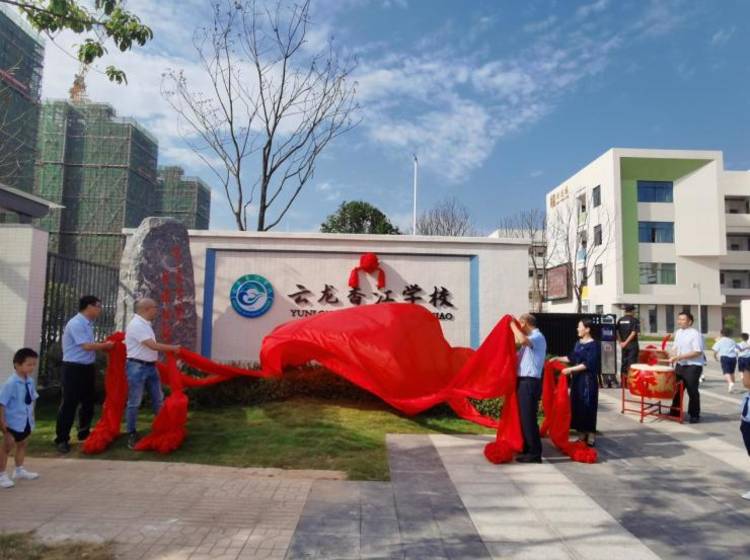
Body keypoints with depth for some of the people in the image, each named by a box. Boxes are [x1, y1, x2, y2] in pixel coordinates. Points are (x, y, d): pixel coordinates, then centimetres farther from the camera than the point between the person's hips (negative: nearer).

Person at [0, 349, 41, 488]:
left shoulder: (30, 381, -2)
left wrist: (31, 416, 10)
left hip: (26, 421, 8)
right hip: (13, 422, -8)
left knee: (23, 444, 21)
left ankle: (19, 470, 38)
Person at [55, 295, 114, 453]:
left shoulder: (88, 324, 10)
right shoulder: (76, 323, -18)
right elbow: (87, 346, -22)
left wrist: (102, 346, 1)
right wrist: (105, 345, -10)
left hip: (87, 367, 9)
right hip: (74, 368, -9)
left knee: (88, 402, 17)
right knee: (69, 404, -2)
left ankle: (84, 433, 31)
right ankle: (62, 439, 8)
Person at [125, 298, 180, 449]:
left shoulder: (145, 324, 12)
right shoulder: (136, 325, -18)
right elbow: (153, 345, -22)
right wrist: (173, 348, -11)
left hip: (150, 366, 9)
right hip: (137, 367, -9)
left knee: (158, 399, 13)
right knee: (134, 402, 1)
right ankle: (132, 434, 12)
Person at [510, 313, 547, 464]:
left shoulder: (538, 337, -11)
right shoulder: (530, 338, 18)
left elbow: (523, 340, -33)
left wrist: (513, 325, -19)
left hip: (529, 383, -10)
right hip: (524, 382, 10)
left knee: (529, 418, -6)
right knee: (523, 417, 15)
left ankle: (535, 453, 0)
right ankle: (527, 449, 25)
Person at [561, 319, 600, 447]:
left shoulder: (593, 345, -12)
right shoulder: (578, 343, 11)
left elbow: (587, 364, -19)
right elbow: (572, 358, 20)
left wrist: (570, 369, -22)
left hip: (587, 380, -8)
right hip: (577, 379, 8)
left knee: (588, 407, -1)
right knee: (577, 406, 9)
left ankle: (591, 436, 10)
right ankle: (582, 435, 20)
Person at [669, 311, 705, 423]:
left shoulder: (695, 334, -15)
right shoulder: (678, 332, 10)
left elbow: (697, 352, -21)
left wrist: (679, 357, -24)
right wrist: (673, 357, -3)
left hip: (693, 366, -8)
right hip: (680, 365, 8)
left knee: (692, 391, 0)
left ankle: (694, 415, 14)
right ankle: (675, 412, 27)